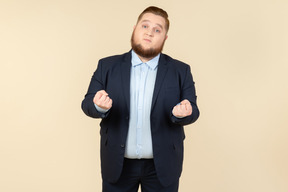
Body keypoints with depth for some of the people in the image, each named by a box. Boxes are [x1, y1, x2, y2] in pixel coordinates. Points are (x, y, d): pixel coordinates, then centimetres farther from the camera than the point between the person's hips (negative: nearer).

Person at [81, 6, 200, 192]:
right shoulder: (107, 66, 2)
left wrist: (183, 112, -25)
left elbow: (193, 110, -1)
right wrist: (99, 106, -24)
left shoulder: (181, 71, 1)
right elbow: (87, 103, -1)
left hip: (162, 166, 0)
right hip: (118, 163, 0)